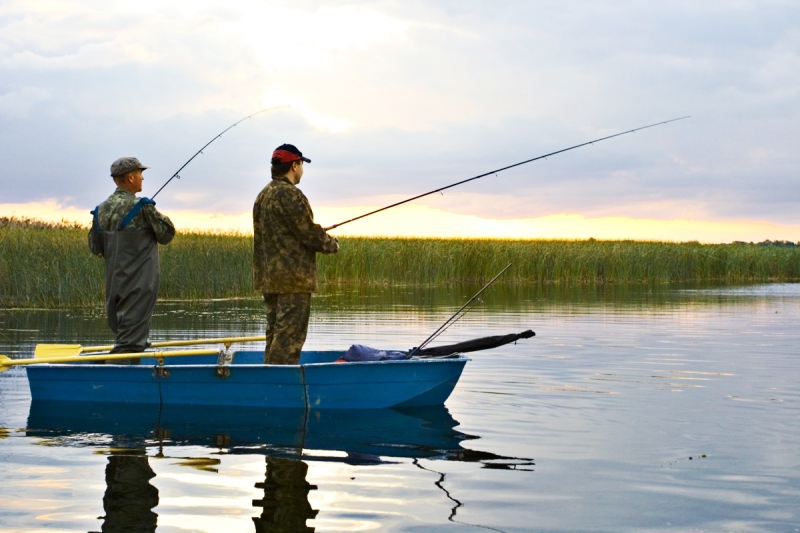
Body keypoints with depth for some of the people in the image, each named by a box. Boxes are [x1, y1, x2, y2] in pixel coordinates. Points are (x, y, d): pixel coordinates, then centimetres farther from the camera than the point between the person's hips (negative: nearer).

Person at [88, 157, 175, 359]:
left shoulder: (101, 211, 6)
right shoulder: (142, 207, -13)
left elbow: (95, 248, 11)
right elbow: (167, 234, -5)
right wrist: (162, 218, 14)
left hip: (113, 284, 7)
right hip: (139, 285, -7)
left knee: (121, 331, 15)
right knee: (131, 340, -7)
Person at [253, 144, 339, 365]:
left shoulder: (263, 195, 16)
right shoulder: (289, 194, -15)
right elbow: (309, 233, -16)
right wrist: (332, 244, 3)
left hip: (269, 277, 10)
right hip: (293, 278, -10)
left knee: (275, 333, 13)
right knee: (289, 336, -9)